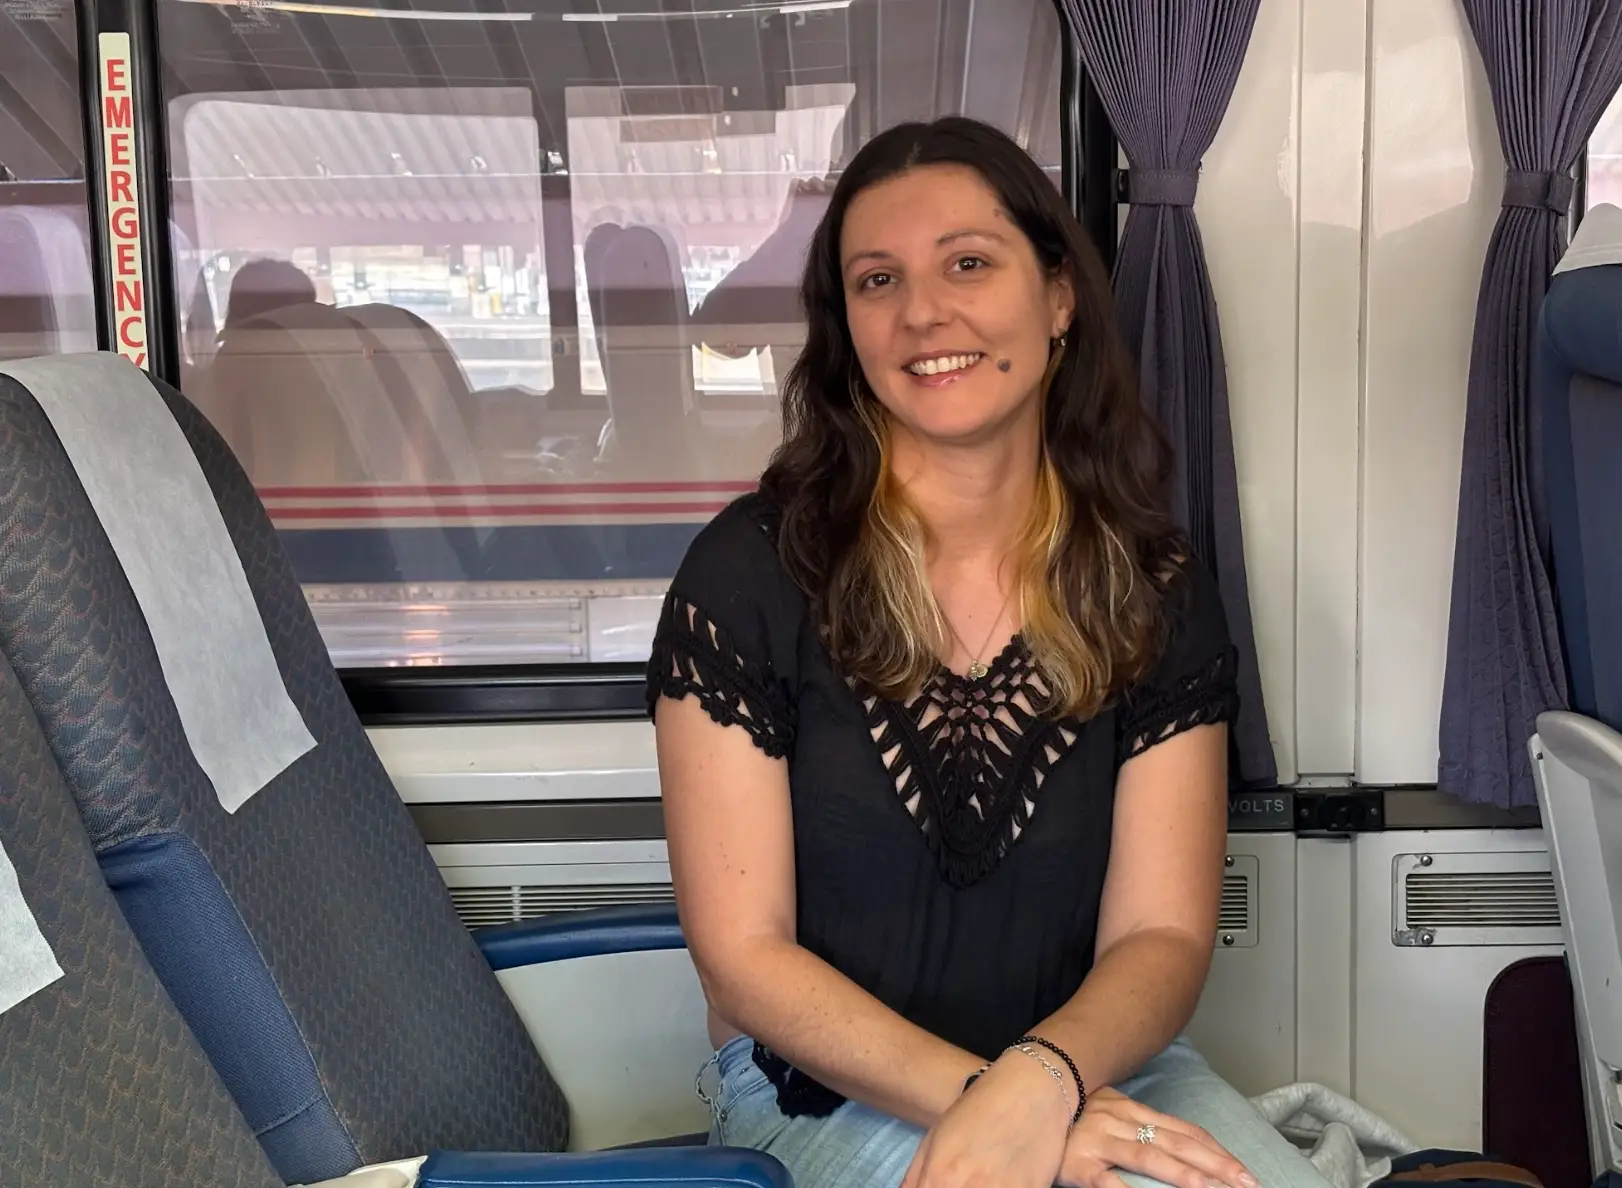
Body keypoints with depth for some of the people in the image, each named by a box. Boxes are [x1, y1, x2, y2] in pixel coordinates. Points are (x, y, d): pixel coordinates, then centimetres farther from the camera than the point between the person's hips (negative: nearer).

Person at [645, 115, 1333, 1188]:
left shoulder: (1155, 593, -1)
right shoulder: (749, 574, -10)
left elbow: (1160, 937, -5)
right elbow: (744, 957, -10)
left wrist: (1038, 1082, -26)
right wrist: (976, 1094, -23)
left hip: (1093, 1064, 4)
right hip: (831, 1089, -4)